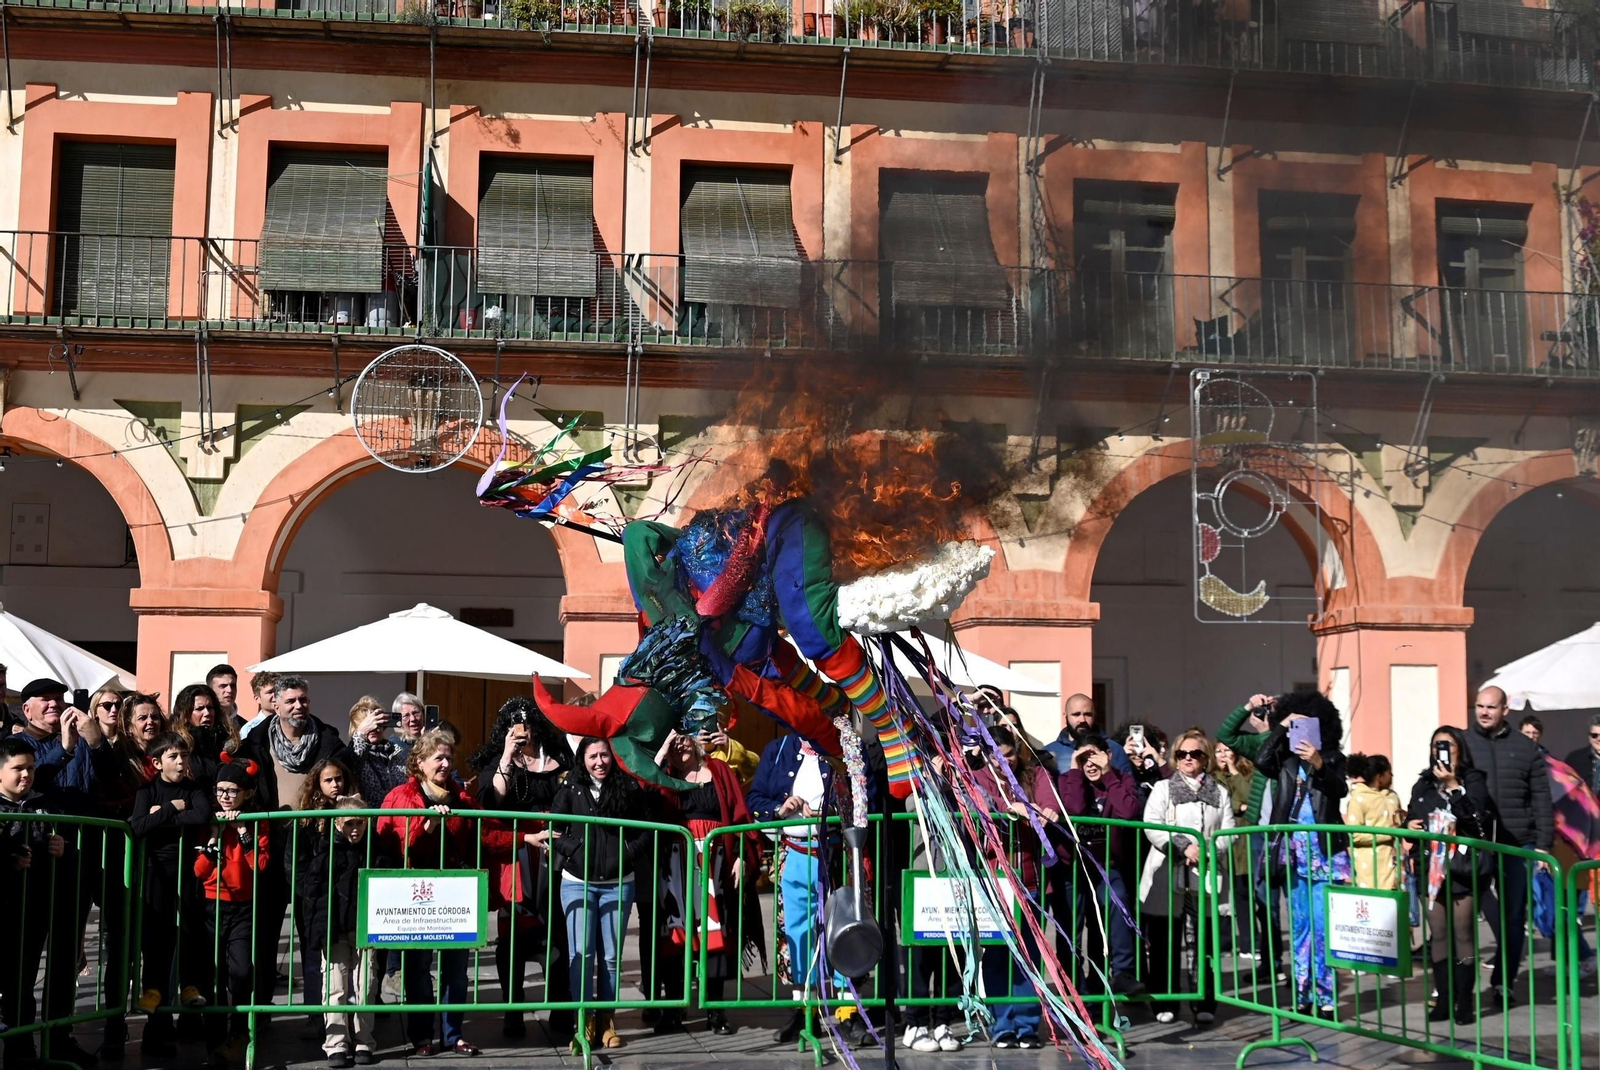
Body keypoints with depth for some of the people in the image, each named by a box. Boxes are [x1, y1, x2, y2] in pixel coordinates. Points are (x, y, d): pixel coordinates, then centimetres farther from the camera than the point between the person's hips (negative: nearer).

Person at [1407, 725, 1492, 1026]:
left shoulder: (1473, 781, 1)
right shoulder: (1423, 785, 14)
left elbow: (1474, 818, -14)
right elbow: (1411, 818, 23)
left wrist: (1452, 785, -17)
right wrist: (1409, 825, 1)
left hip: (1462, 868, -4)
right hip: (1431, 868, 4)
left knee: (1463, 935, -3)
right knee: (1438, 936, 5)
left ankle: (1465, 1002, 2)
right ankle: (1444, 1000, 10)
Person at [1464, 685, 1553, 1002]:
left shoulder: (1525, 748, 7)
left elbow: (1542, 800, 7)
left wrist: (1543, 845, 2)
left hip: (1517, 846, 1)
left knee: (1513, 916, 6)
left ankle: (1504, 982, 17)